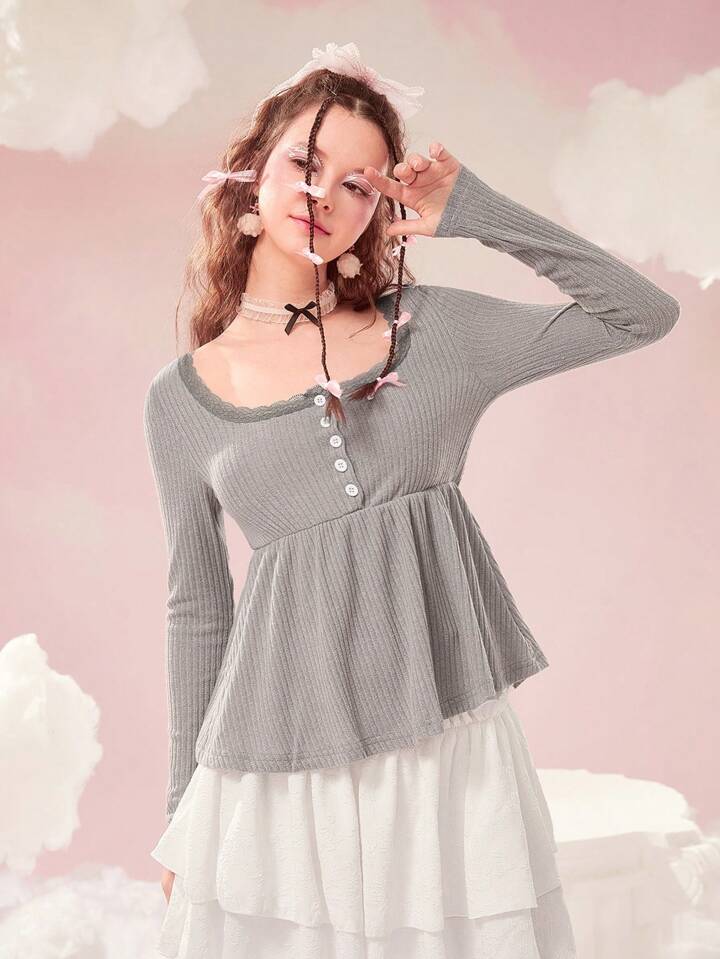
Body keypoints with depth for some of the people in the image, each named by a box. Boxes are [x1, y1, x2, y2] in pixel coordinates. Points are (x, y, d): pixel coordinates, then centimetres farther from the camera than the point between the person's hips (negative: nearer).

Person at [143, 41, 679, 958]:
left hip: (446, 738, 0)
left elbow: (643, 312, 3)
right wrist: (185, 807, 11)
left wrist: (477, 213, 0)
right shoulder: (180, 399, 3)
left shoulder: (433, 329, 3)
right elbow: (196, 609, 8)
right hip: (275, 769, 0)